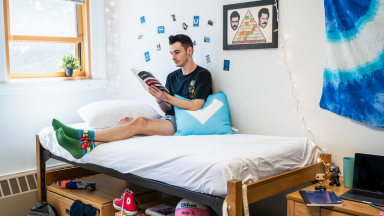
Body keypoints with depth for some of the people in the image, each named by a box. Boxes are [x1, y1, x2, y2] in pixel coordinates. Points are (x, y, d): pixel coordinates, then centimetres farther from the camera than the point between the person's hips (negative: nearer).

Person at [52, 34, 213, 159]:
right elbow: (167, 109, 14)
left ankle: (84, 135, -35)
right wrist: (159, 100, -9)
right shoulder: (172, 77, 20)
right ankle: (86, 147, -38)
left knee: (139, 122, -30)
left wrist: (167, 97, -14)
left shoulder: (202, 75, 0)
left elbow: (195, 106, -12)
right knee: (125, 120, -20)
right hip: (169, 119, 7)